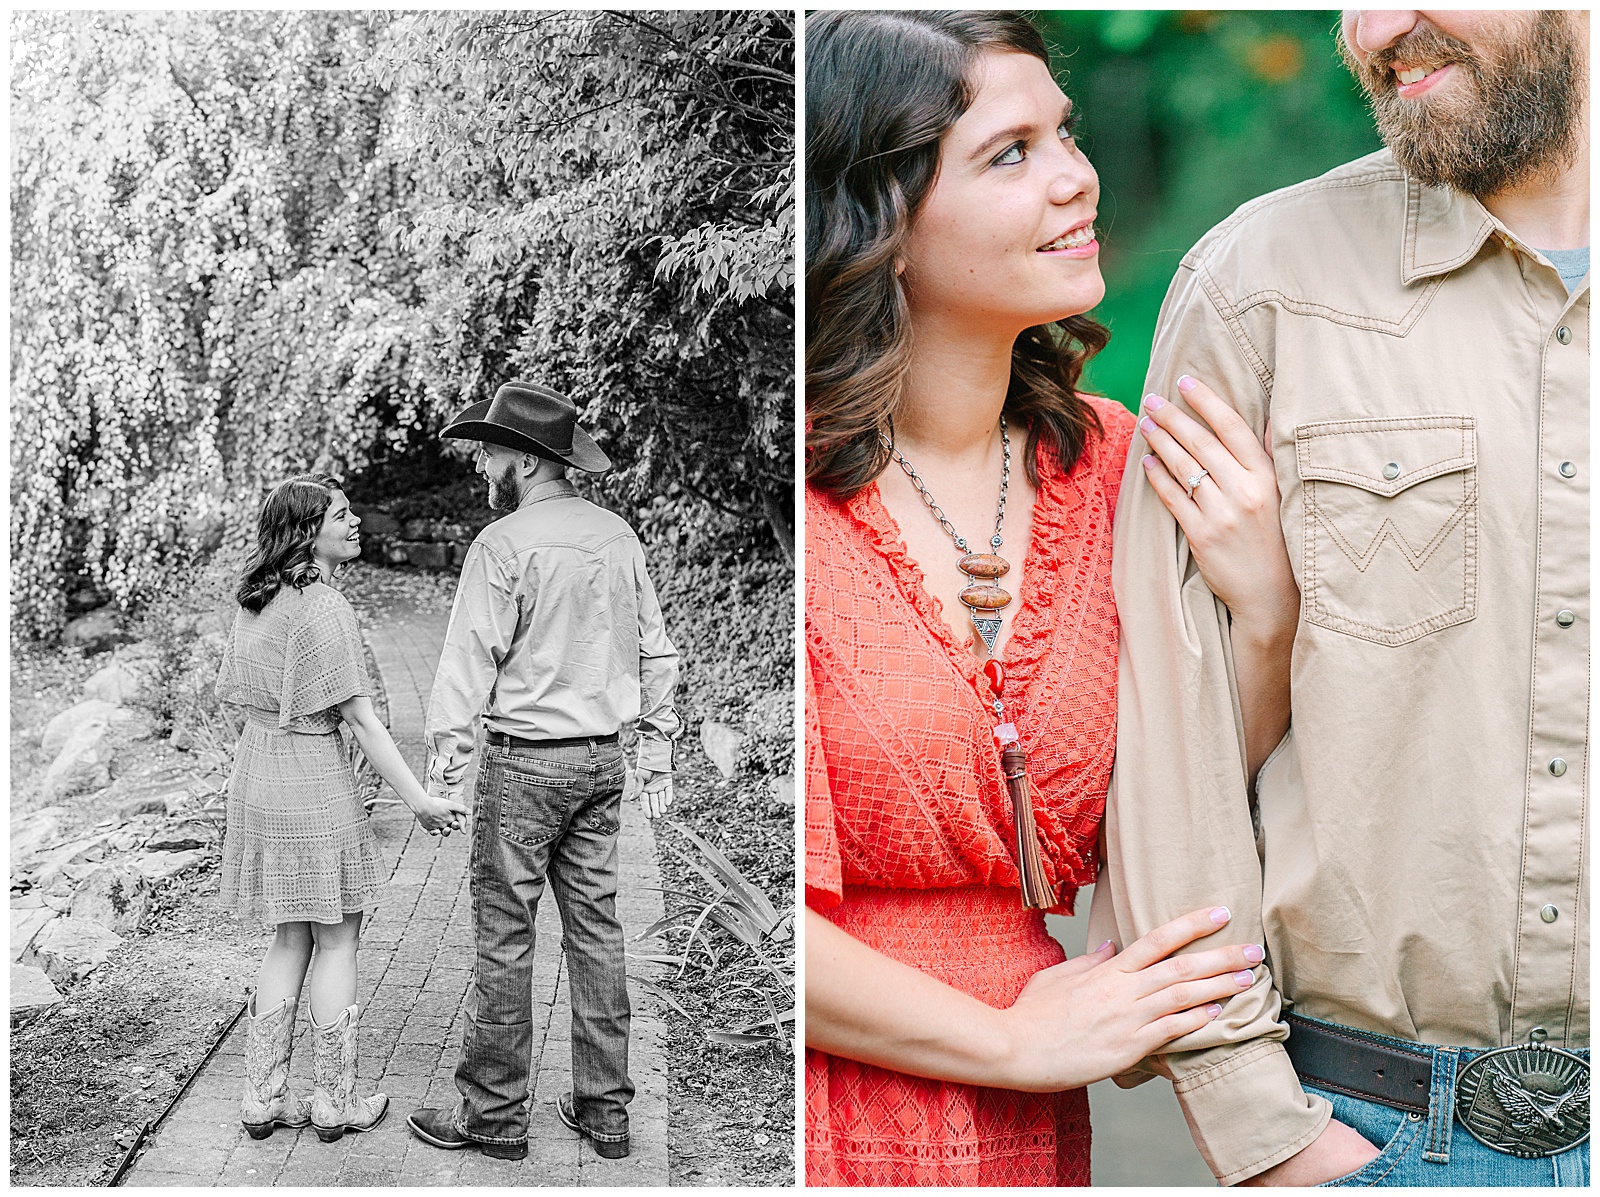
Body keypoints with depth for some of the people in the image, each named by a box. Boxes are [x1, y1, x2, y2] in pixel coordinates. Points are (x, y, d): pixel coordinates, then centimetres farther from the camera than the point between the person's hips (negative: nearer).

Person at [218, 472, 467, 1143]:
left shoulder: (255, 603, 8)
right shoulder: (325, 608, -17)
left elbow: (237, 699, 13)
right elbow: (358, 716, -18)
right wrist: (418, 799, -16)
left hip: (254, 778, 8)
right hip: (315, 777, -8)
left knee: (290, 939, 17)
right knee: (337, 941, 5)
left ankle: (263, 1098, 19)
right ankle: (335, 1103, 13)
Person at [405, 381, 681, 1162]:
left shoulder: (503, 545, -13)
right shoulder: (616, 536, 7)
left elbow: (470, 662, -15)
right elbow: (655, 651, 11)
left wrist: (443, 759, -12)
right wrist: (657, 751, 17)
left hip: (524, 761, -6)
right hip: (601, 759, 7)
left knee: (504, 936, 2)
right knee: (596, 929, 11)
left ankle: (494, 1113, 9)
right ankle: (605, 1109, 17)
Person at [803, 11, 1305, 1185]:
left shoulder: (1107, 464, 1)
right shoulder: (797, 493, -17)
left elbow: (1174, 853, 1)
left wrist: (1266, 615, -14)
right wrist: (1019, 1041, -9)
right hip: (825, 1127, -5)